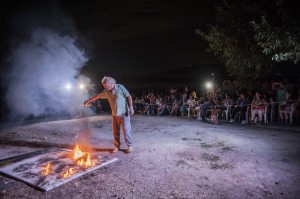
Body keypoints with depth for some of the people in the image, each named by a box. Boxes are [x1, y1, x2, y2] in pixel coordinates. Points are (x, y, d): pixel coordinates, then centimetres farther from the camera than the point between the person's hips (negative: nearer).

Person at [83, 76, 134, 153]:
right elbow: (97, 96, 15)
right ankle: (117, 146, 21)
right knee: (115, 131, 7)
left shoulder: (120, 87, -10)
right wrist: (88, 101, 20)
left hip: (124, 113, -5)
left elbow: (129, 97, -8)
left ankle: (129, 146, 8)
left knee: (126, 130, -3)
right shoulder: (106, 91, 4)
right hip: (114, 114, 5)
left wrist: (131, 108, -11)